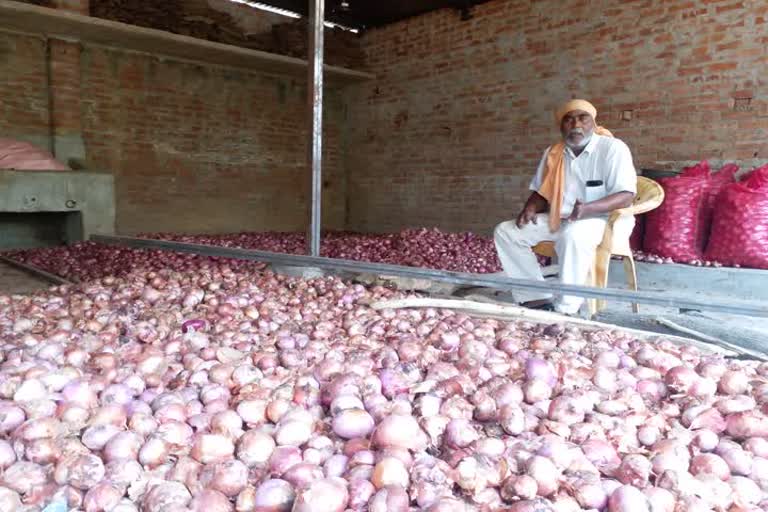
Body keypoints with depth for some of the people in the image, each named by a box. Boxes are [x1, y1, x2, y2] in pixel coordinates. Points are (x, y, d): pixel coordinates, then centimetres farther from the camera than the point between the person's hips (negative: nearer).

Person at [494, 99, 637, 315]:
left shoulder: (612, 148, -10)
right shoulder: (553, 153, 8)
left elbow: (626, 196, -18)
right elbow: (541, 192, 16)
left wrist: (588, 208, -35)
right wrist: (531, 208, -8)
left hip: (603, 219, -6)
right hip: (558, 220, 6)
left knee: (573, 234, -41)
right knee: (505, 232, -8)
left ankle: (567, 308, -31)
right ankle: (537, 297, -14)